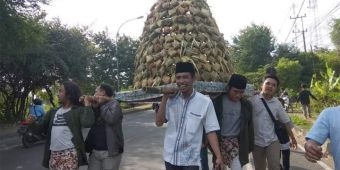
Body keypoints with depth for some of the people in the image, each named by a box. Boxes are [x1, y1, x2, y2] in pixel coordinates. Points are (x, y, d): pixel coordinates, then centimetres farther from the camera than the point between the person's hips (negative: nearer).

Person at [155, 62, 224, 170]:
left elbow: (211, 131, -7)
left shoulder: (205, 102, -11)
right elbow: (159, 123, -4)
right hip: (170, 157, 4)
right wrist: (165, 98, -11)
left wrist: (218, 157, -12)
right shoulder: (171, 99, -1)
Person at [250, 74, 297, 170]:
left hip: (272, 140, 1)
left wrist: (292, 138, 13)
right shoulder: (253, 100, -9)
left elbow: (285, 121, 9)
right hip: (257, 141, -1)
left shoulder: (277, 103, 1)